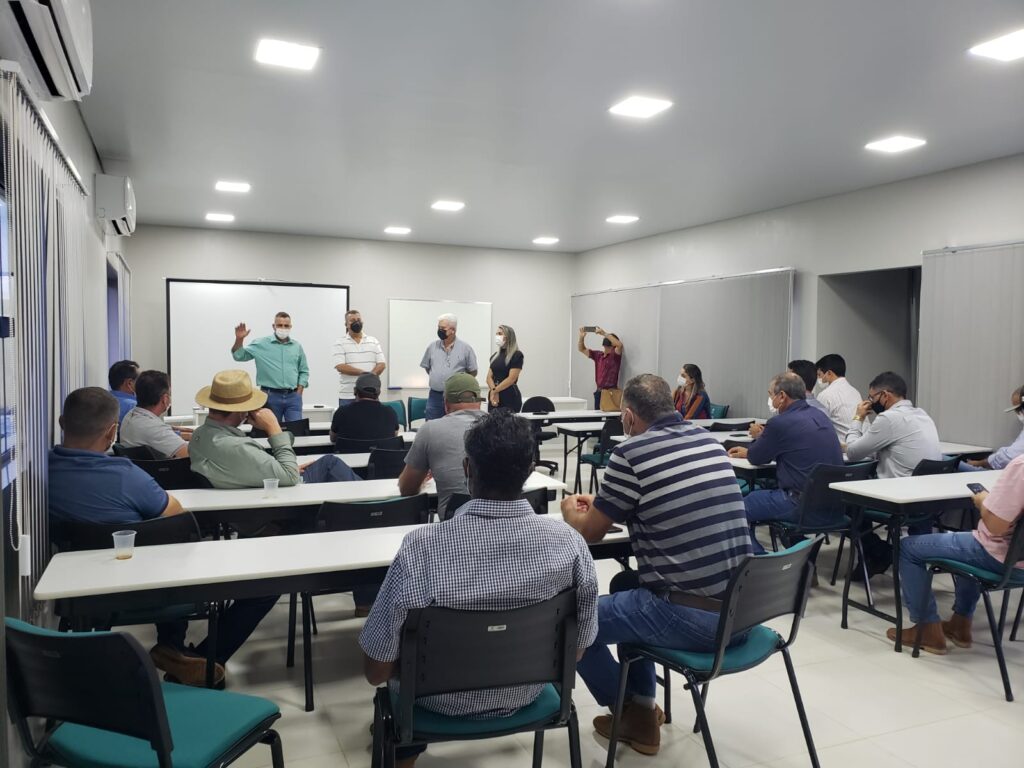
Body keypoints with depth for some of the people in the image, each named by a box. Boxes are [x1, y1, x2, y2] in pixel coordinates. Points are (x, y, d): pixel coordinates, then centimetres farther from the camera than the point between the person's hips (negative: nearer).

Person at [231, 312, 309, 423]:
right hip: (271, 396, -1)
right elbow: (239, 356, 1)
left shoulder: (297, 346, 9)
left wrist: (298, 393, 4)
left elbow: (304, 371, 14)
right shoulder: (261, 344, 2)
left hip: (293, 397, 2)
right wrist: (239, 339, -16)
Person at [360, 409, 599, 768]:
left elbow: (376, 670, -20)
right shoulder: (570, 543, -23)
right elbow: (577, 648, -8)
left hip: (442, 702, -2)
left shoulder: (420, 548, -32)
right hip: (526, 694, 3)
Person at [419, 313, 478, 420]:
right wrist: (437, 378, 8)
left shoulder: (465, 348, -3)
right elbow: (426, 367, 17)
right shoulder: (432, 347, 6)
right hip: (435, 395, 3)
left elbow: (473, 372, 3)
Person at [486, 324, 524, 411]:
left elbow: (511, 379, -12)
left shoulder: (517, 355, -5)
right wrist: (494, 392, -12)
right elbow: (489, 377, 7)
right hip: (495, 398, 6)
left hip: (510, 397, -6)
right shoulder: (495, 356, 15)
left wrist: (494, 391, -9)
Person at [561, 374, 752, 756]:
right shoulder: (708, 440, 8)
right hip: (739, 610, 8)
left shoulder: (630, 453, -12)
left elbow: (589, 532, 1)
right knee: (627, 586, 31)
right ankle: (642, 708, 34)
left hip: (690, 617, -8)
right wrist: (599, 504, 32)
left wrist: (570, 511, 24)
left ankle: (634, 714, 28)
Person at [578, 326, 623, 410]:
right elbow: (582, 349, 17)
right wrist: (582, 337, -2)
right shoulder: (598, 355, 12)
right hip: (599, 392, 7)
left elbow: (619, 345, -27)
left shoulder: (615, 355, -5)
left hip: (610, 392, -7)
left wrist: (604, 333, -27)